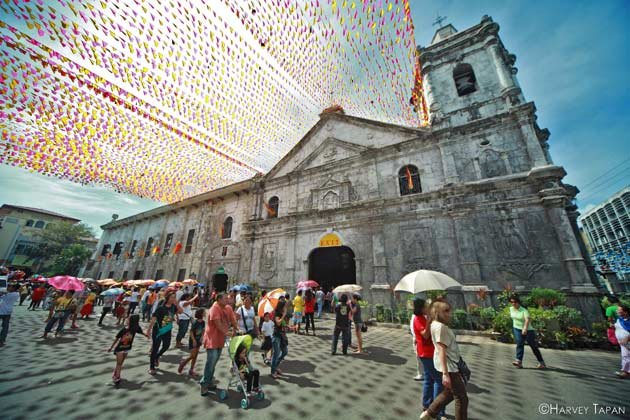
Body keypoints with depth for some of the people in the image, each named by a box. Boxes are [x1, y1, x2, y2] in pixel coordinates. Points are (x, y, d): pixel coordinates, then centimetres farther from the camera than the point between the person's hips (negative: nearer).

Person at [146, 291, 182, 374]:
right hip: (158, 330, -5)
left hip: (167, 330, 5)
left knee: (166, 346, 13)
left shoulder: (173, 307, -5)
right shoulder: (161, 308, -19)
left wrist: (176, 304, -21)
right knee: (155, 348, 5)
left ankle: (157, 357, 42)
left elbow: (180, 311, -14)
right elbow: (153, 319, -17)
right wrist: (149, 330, -18)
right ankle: (152, 367, 21)